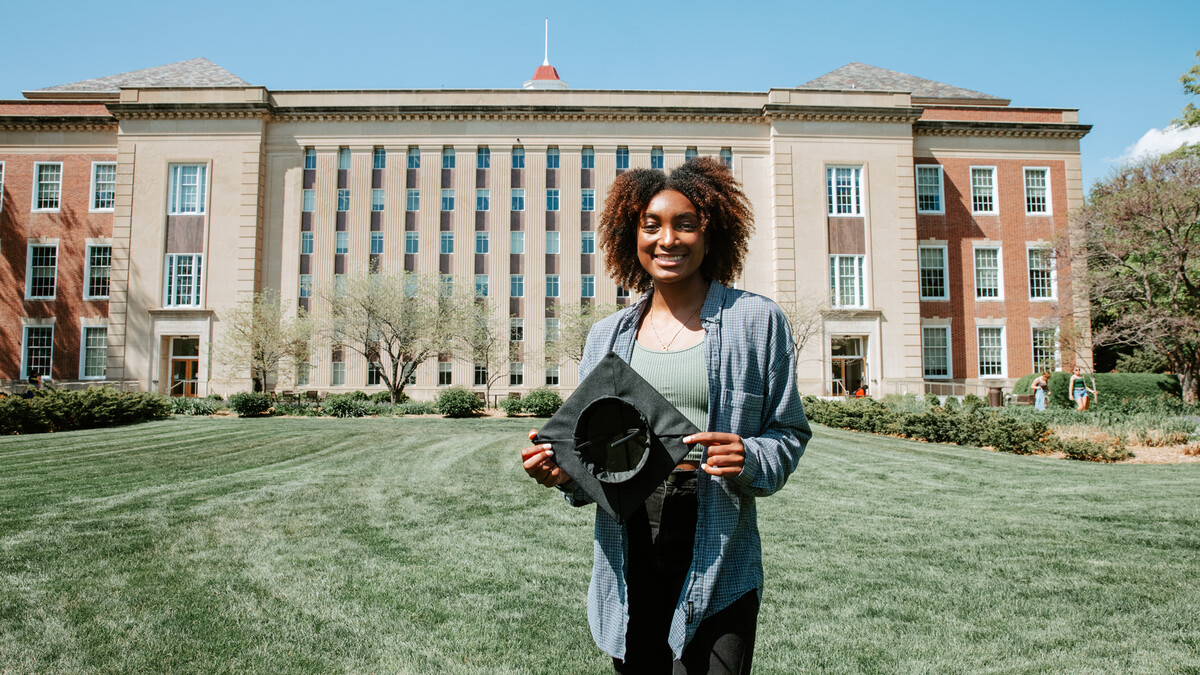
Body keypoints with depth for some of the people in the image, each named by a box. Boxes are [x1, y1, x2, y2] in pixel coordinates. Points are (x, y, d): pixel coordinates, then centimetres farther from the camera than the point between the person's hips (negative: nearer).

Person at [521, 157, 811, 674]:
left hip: (717, 558, -3)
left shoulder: (755, 320, 2)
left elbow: (789, 432, 4)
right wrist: (564, 471, -7)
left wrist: (748, 460, -17)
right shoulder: (607, 336, 11)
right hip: (628, 552, 3)